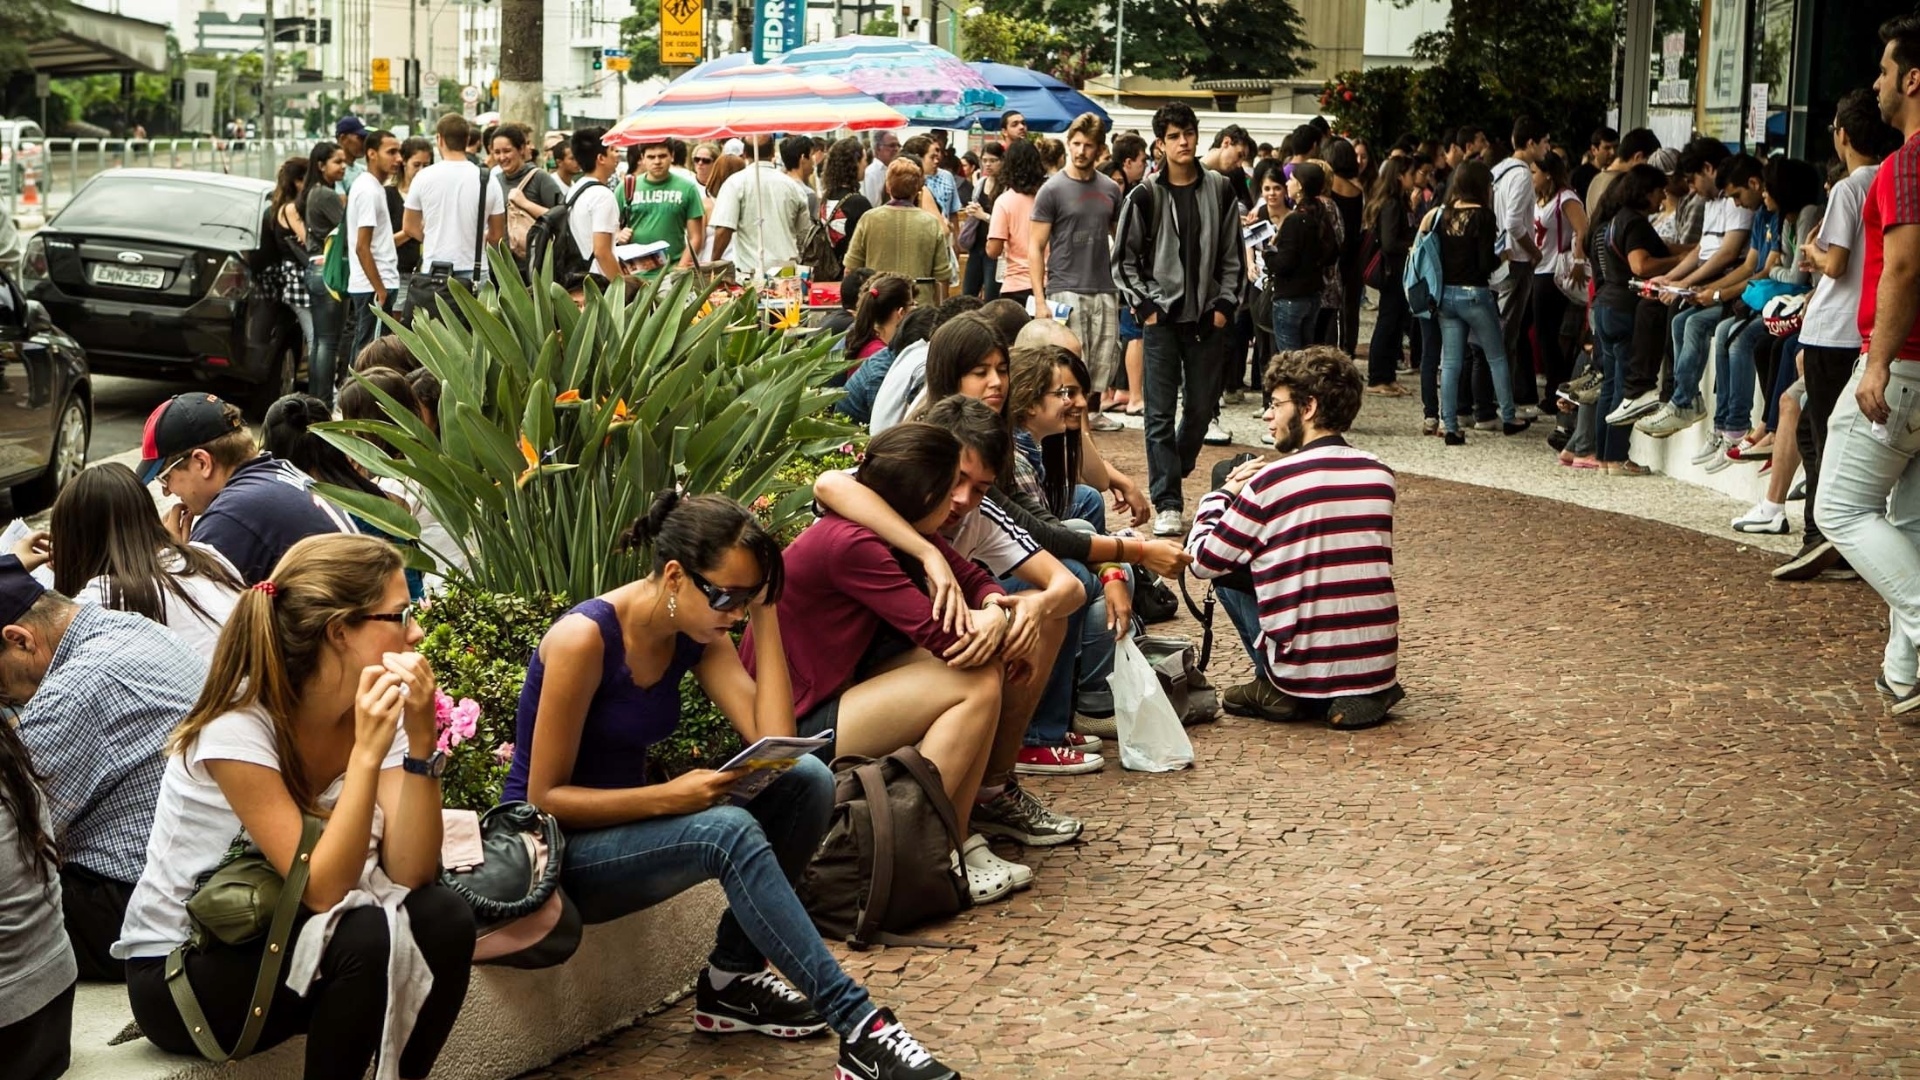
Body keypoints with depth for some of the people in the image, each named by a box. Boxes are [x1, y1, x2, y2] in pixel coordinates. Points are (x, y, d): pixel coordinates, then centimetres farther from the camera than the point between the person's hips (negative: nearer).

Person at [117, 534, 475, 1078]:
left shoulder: (376, 710, -6)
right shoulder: (238, 728, -23)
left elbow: (409, 873, -16)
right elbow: (321, 888, -28)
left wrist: (420, 738, -24)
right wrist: (366, 752, -34)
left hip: (276, 938, 6)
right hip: (177, 973, -6)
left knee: (444, 918, -20)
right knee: (369, 937, -30)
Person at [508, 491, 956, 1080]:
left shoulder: (697, 635, -1)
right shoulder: (585, 638, -22)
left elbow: (774, 740, -13)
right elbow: (545, 798, -19)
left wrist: (764, 612, -12)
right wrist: (668, 798, -30)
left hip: (625, 827, 7)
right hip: (553, 853, -7)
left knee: (807, 780, -14)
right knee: (728, 829, -34)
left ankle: (731, 977, -3)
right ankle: (856, 1024, -31)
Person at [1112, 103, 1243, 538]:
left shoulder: (1220, 191, 5)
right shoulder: (1146, 196, -1)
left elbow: (1232, 256, 8)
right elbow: (1124, 260, 3)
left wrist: (1225, 304, 0)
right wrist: (1144, 306, -5)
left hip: (1207, 318, 2)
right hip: (1163, 318, -2)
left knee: (1202, 407, 7)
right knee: (1161, 413, -5)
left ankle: (1171, 477, 30)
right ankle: (1167, 504, -3)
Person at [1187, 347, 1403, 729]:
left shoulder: (1271, 482, -13)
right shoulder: (1381, 477, 3)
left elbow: (1202, 561, -3)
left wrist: (1223, 494, 13)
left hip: (1305, 676, -5)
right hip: (1380, 669, 5)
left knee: (1227, 569, 14)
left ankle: (1277, 690, 9)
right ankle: (1365, 691, 18)